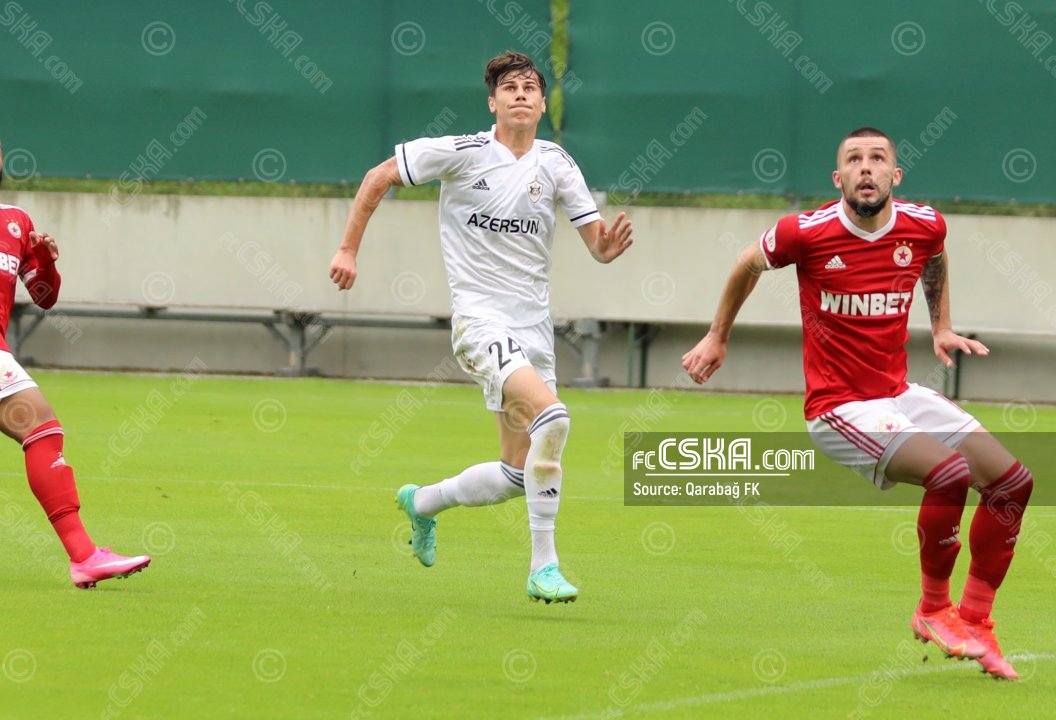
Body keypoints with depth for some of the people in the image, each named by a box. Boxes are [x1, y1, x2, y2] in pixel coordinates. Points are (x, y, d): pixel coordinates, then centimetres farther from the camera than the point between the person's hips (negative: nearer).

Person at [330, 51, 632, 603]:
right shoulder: (460, 153, -5)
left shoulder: (556, 165, 6)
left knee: (516, 477, 7)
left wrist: (609, 245, -18)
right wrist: (349, 249, 1)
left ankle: (422, 502, 37)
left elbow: (597, 244, 5)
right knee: (551, 416, -29)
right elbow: (378, 178, 4)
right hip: (479, 316, -6)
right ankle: (543, 568, -23)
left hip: (532, 325, 6)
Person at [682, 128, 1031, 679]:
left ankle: (974, 621, 12)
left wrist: (941, 328, 23)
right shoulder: (806, 232, -14)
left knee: (1013, 482, -3)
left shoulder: (925, 226, -2)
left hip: (900, 395, 6)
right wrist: (717, 338, 18)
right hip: (838, 408, -6)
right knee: (951, 472, -27)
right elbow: (748, 265, 7)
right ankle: (933, 610, -7)